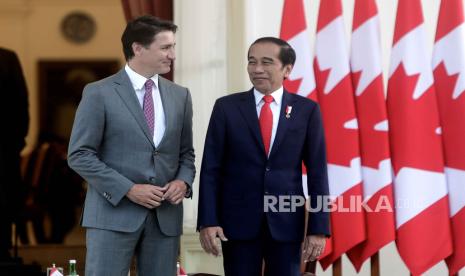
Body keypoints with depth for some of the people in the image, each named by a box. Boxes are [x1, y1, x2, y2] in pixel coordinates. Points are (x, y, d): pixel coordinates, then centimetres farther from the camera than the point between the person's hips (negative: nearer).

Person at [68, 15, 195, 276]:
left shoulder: (180, 95, 12)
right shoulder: (99, 93, -3)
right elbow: (80, 155, -6)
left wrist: (183, 181, -4)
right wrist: (128, 189, -13)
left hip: (166, 216, 4)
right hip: (114, 213, -4)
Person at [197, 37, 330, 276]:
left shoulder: (306, 110, 3)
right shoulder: (227, 107, 2)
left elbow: (317, 172, 2)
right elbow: (211, 168, 1)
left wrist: (318, 228, -3)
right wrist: (208, 221, -7)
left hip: (287, 222, 0)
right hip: (239, 220, 0)